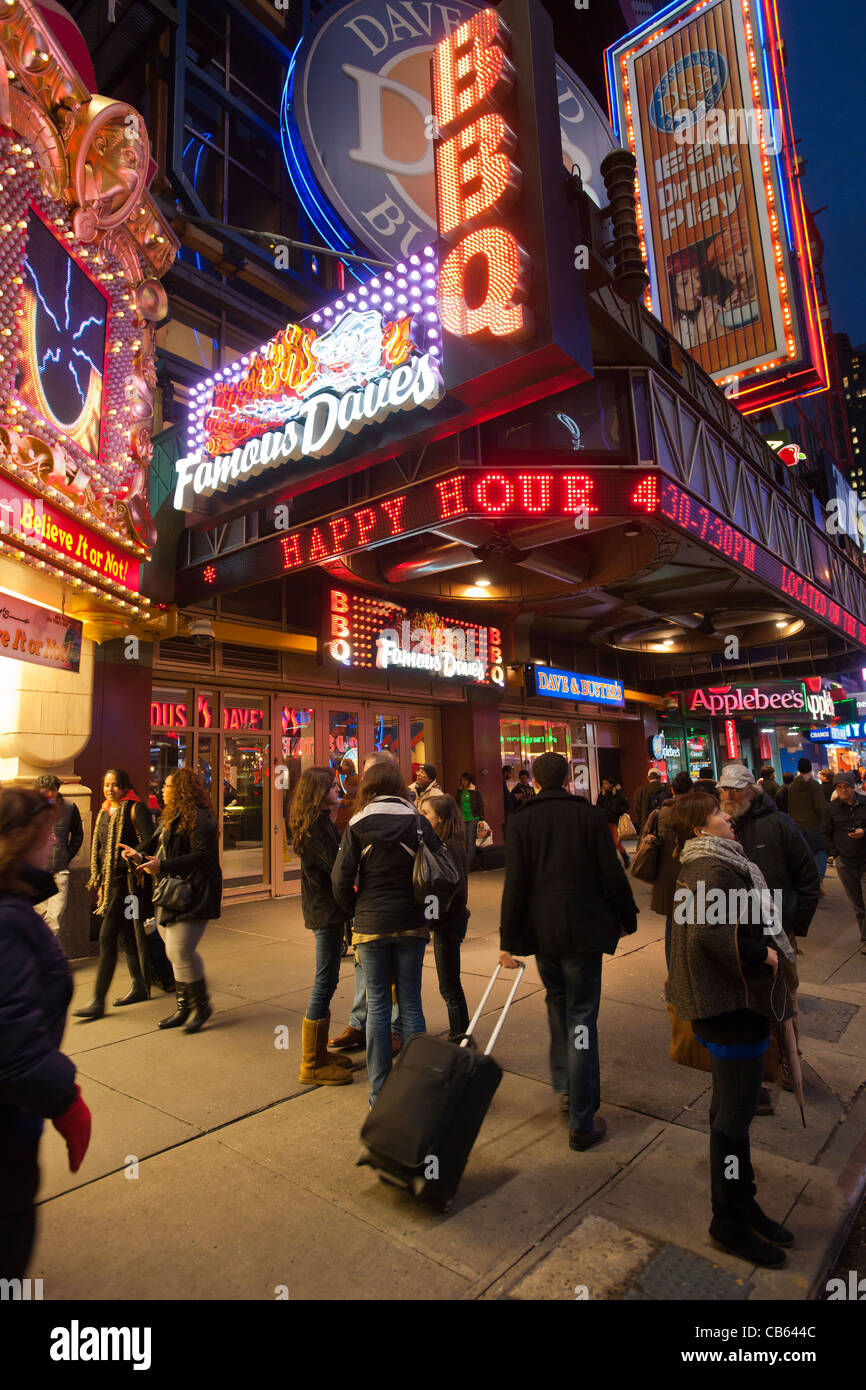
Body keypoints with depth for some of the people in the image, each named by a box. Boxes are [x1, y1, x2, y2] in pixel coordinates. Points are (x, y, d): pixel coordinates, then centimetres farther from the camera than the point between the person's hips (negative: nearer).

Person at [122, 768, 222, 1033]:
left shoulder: (199, 819, -15)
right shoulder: (171, 818, 18)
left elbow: (202, 856, -23)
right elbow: (157, 847, 23)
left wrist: (162, 866, -25)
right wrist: (141, 856, 1)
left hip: (192, 896, -10)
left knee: (180, 951, -11)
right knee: (176, 952, 12)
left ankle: (201, 1005, 8)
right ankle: (184, 1008, 24)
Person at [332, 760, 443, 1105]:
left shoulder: (357, 825, -6)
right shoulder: (417, 822, -4)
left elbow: (341, 878, -9)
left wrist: (355, 911, 6)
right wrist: (422, 905, 9)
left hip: (370, 925, -1)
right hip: (411, 923, 1)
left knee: (377, 1005, 10)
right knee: (410, 1003, 11)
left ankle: (380, 1091, 18)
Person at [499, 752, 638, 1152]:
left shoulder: (520, 822, -4)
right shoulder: (591, 815, -6)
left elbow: (514, 886, -6)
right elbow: (612, 875, -5)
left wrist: (509, 940, -1)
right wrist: (626, 918, 11)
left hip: (541, 931, 2)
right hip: (583, 930, -2)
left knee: (557, 1006, 23)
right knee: (581, 1018, 4)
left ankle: (565, 1085, 38)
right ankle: (582, 1122, 8)